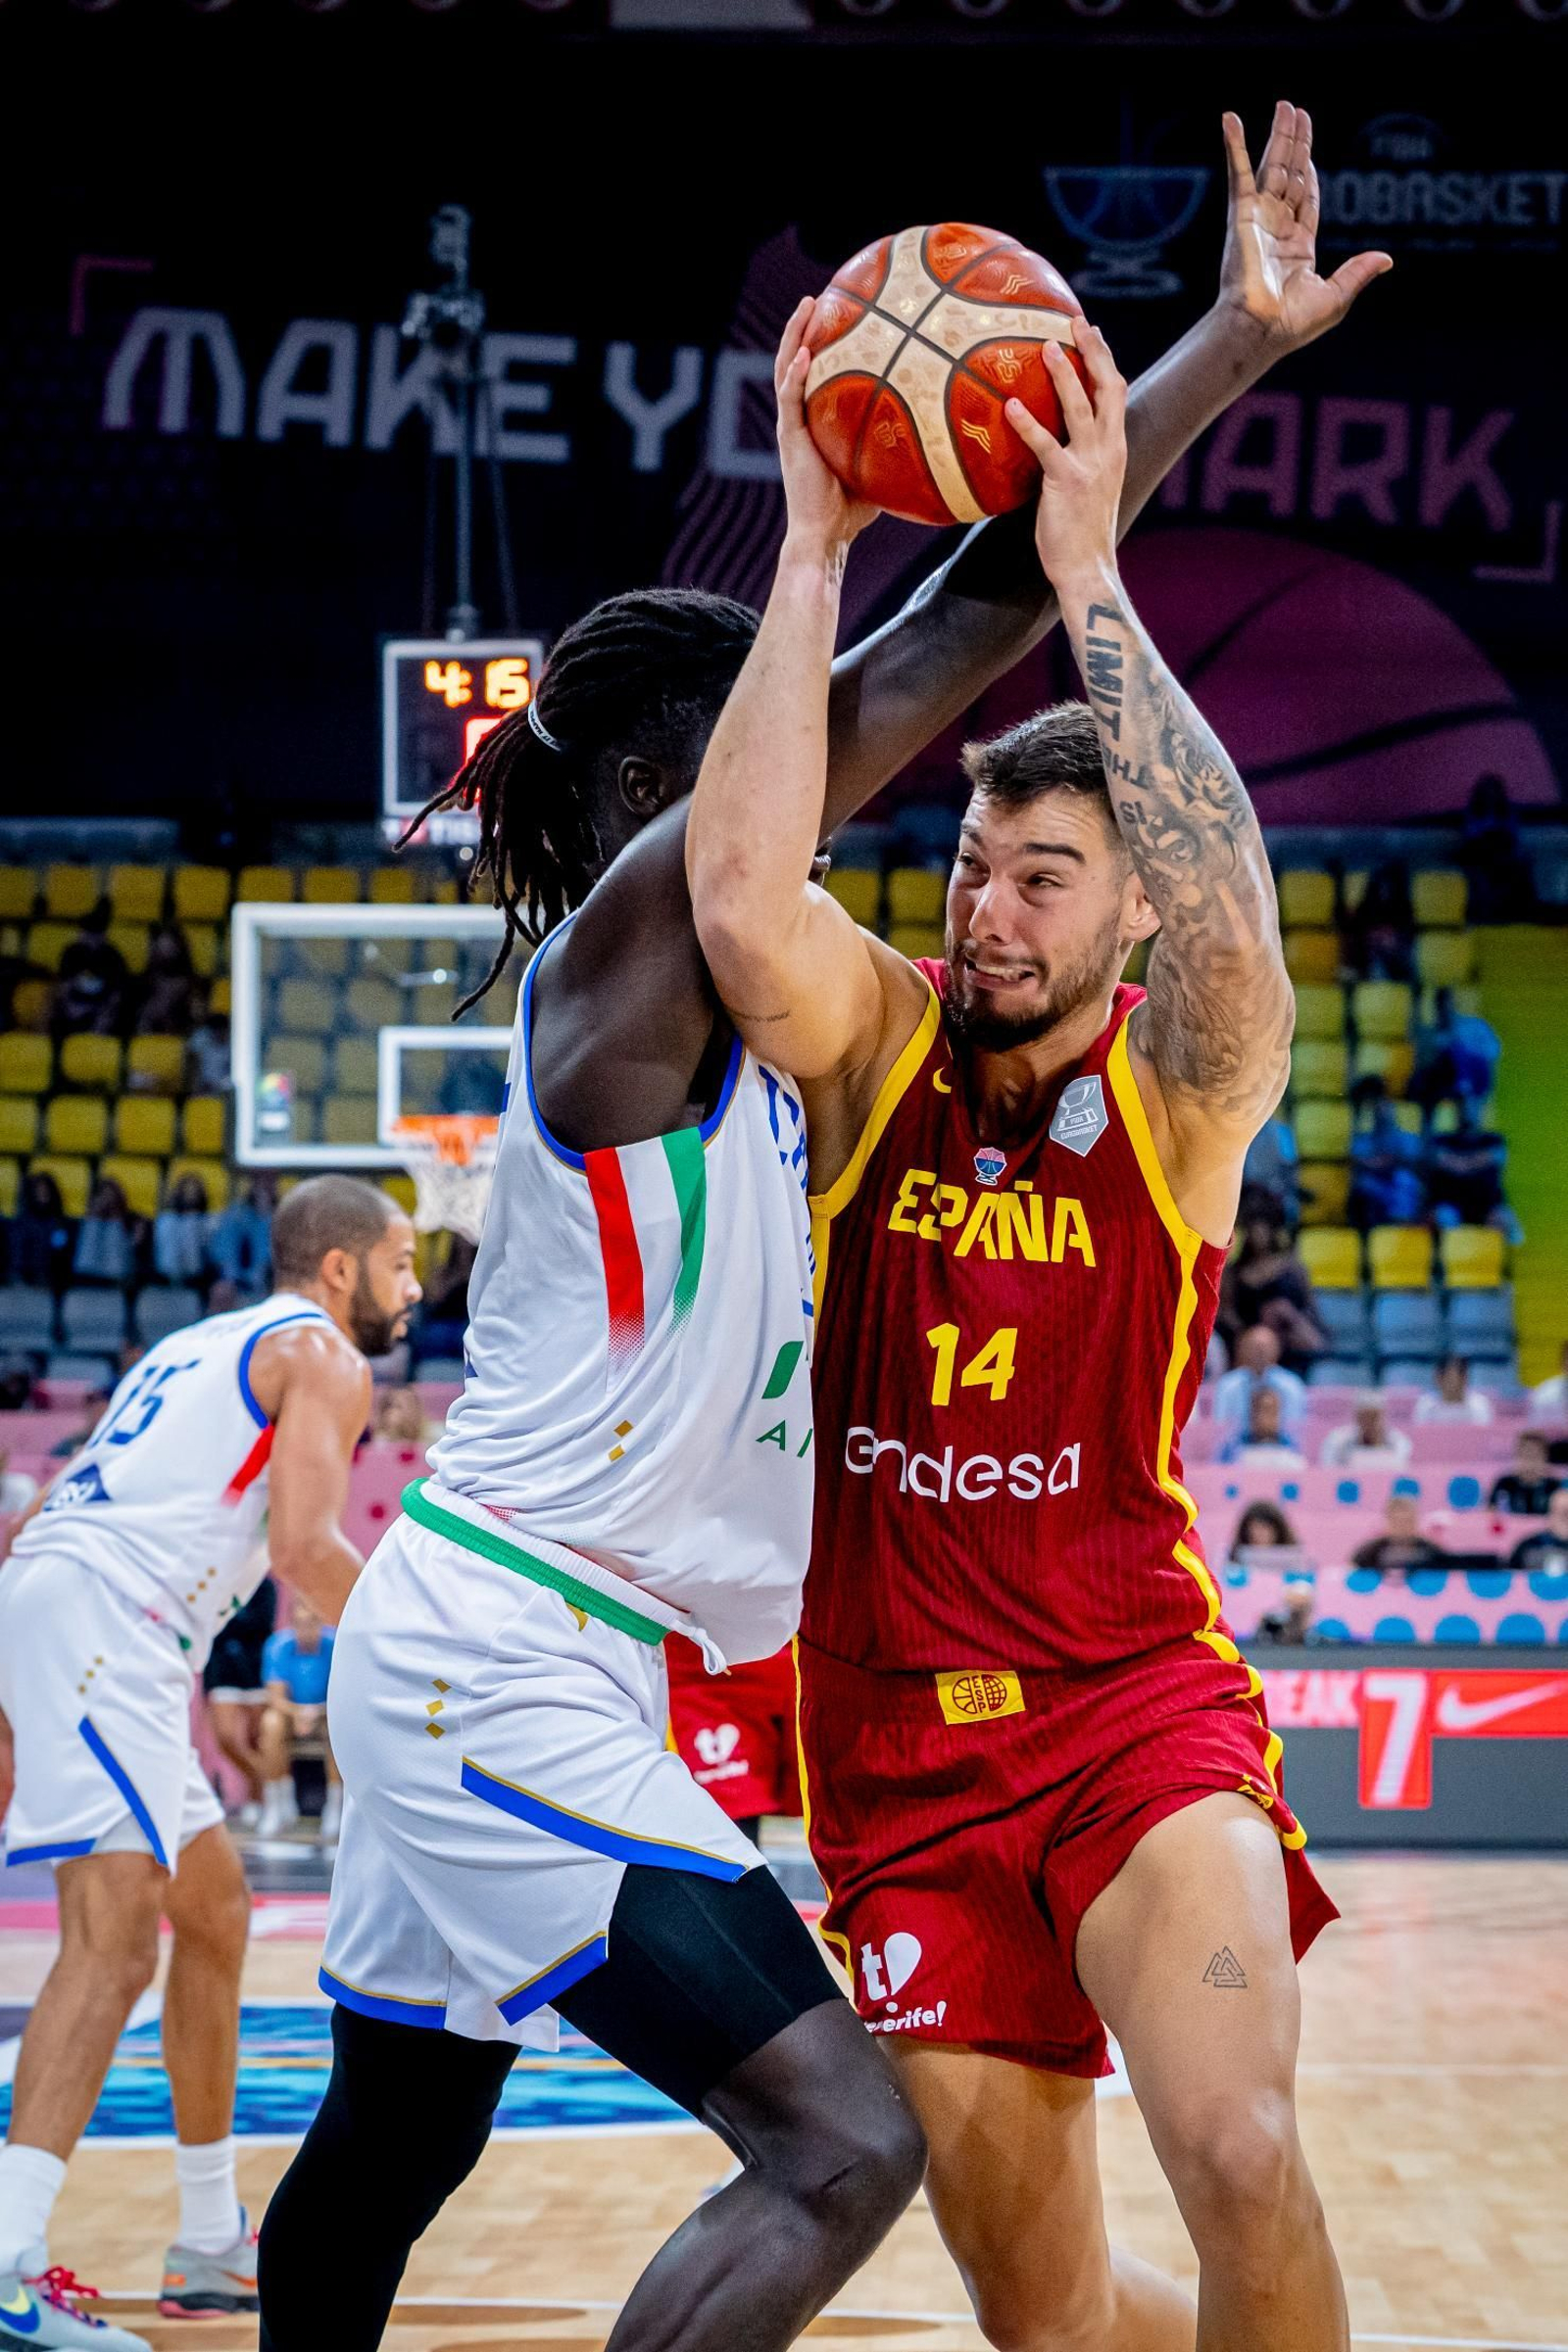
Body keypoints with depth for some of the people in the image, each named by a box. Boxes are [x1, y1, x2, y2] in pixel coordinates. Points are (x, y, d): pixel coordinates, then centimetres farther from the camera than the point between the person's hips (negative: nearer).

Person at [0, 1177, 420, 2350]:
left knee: (215, 1909, 19)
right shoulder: (321, 1354, 2)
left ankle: (214, 2245, 25)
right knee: (115, 1934, -19)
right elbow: (308, 1547, -11)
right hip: (101, 1617, -10)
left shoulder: (210, 1344, 29)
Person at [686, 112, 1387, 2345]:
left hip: (1132, 1690, -3)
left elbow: (1232, 912, -28)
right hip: (901, 1739, 3)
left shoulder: (1185, 1084, -5)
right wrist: (815, 543, -21)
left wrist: (1088, 572, -27)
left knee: (1242, 2162, -28)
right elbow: (741, 900, -21)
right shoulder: (880, 1045, 0)